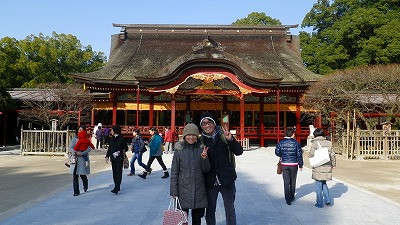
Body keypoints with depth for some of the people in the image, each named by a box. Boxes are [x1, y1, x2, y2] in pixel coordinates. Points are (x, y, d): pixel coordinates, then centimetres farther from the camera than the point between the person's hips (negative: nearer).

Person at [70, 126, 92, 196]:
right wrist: (76, 152, -20)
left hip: (83, 159, -1)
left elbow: (89, 148, -5)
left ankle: (85, 186, 33)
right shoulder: (74, 139, 7)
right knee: (75, 175, -1)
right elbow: (71, 148, -1)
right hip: (75, 159, 1)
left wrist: (82, 153, -19)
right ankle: (76, 191, 9)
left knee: (82, 174, 1)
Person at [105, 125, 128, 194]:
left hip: (119, 158, -6)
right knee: (114, 173, 10)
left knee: (118, 173, -8)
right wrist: (107, 156, 10)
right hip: (113, 158, 6)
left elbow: (126, 148, -1)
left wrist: (123, 151, -19)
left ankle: (116, 188, -12)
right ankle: (117, 187, 22)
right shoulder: (112, 139, 10)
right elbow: (110, 148, 16)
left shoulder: (122, 139, -7)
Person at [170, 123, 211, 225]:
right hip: (183, 190, -2)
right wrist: (174, 192, -3)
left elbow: (207, 170, 2)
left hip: (199, 190, 2)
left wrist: (204, 158, -17)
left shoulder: (201, 149, 0)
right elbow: (174, 172, -1)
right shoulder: (179, 150, -5)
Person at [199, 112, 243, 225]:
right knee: (209, 212, 13)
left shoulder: (223, 135, -3)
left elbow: (239, 151, -6)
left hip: (226, 180, -1)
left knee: (230, 211, 9)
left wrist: (230, 139, -21)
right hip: (210, 182, 2)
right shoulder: (201, 140, 1)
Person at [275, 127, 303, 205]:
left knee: (286, 182, 4)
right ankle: (292, 197, 32)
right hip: (294, 165, 0)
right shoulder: (296, 143, -7)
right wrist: (300, 165, 3)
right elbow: (299, 155, -6)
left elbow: (277, 152, 0)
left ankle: (288, 199, 0)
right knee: (293, 182, 17)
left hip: (284, 165, 0)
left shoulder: (281, 143, -4)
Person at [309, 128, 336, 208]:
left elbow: (311, 155, -18)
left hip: (318, 168, -5)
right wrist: (333, 164, 19)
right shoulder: (328, 143, 3)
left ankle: (319, 203, 14)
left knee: (319, 185, 6)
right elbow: (332, 155, 6)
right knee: (324, 183, 23)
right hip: (327, 167, 5)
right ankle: (327, 199, 15)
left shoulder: (315, 143, -12)